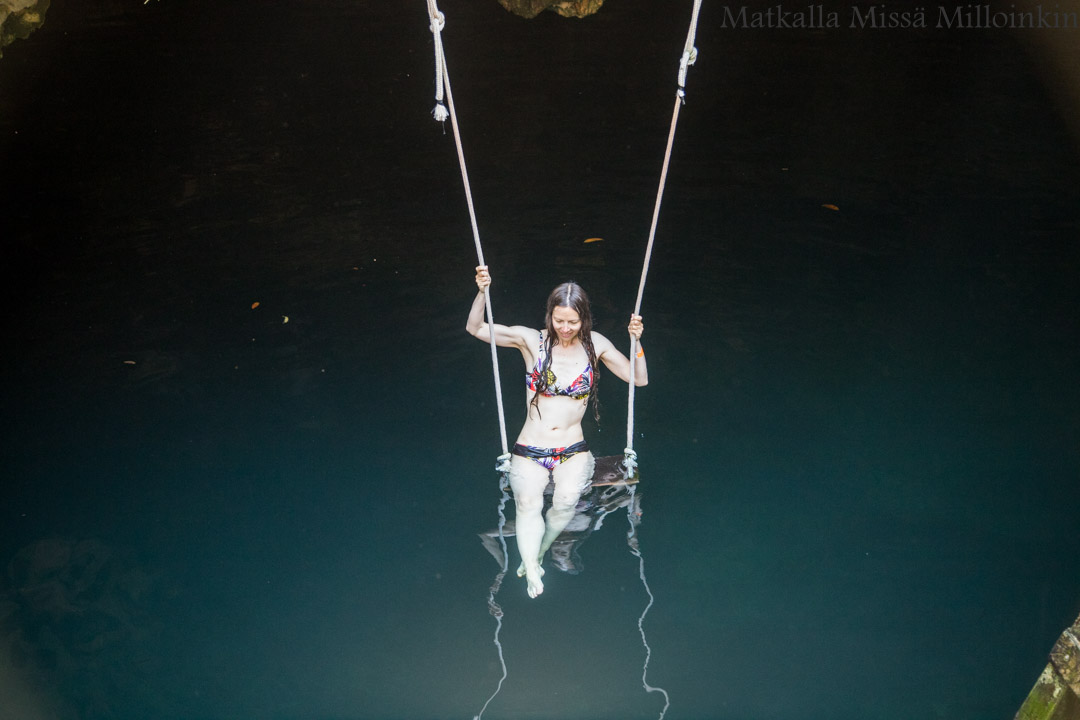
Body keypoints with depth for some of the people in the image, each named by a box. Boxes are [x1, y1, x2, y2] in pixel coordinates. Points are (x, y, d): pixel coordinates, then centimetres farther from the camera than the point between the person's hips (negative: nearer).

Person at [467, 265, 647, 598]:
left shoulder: (595, 345, 2)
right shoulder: (531, 340, -2)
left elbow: (639, 379, 6)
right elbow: (475, 328, -2)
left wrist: (637, 341, -10)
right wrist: (482, 292, -18)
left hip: (573, 451, 1)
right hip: (530, 450, -1)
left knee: (567, 499, -29)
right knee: (528, 502, -30)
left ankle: (535, 556, -9)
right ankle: (532, 574, -27)